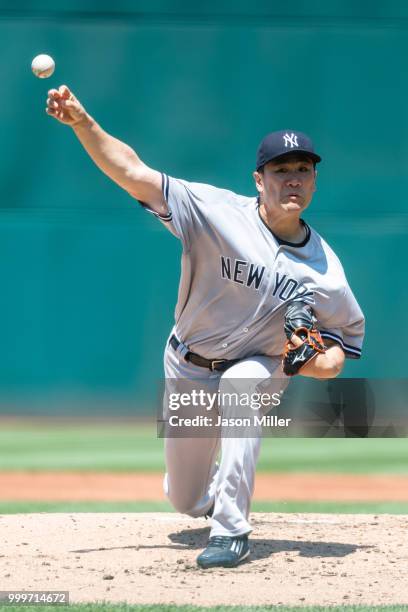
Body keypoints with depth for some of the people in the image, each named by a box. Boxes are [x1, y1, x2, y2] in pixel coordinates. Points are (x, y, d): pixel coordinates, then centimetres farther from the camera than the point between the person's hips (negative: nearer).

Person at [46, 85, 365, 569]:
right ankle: (218, 487, 53)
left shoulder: (323, 271, -17)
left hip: (259, 366, -1)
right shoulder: (218, 212, -22)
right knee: (185, 501, 11)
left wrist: (323, 360, -26)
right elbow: (133, 173, -29)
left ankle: (232, 532, -32)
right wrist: (82, 121, -43)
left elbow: (348, 337, -3)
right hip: (189, 369, 1)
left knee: (240, 383, -39)